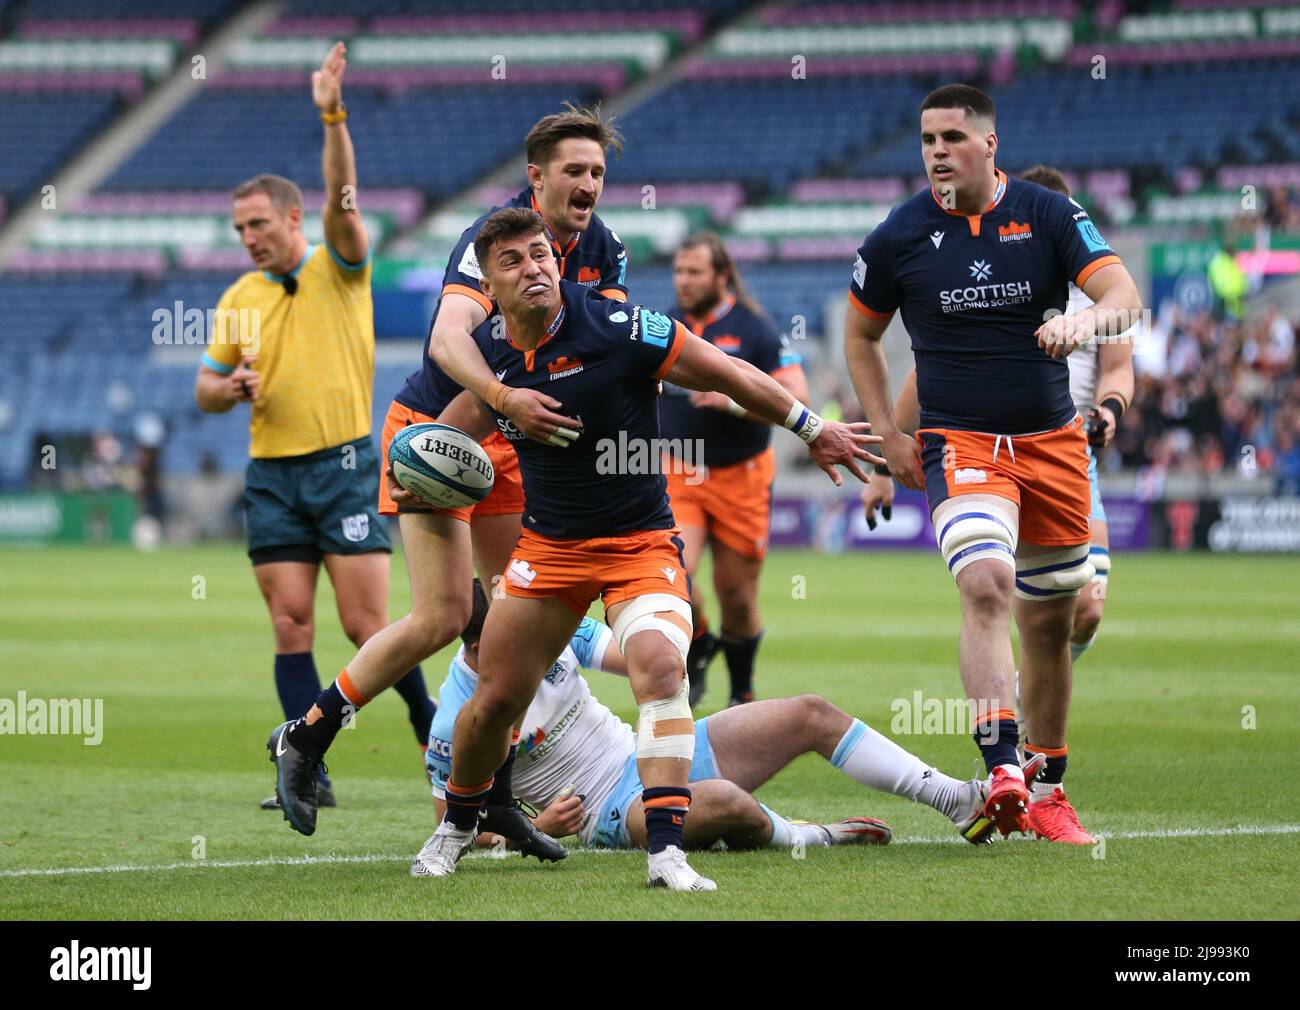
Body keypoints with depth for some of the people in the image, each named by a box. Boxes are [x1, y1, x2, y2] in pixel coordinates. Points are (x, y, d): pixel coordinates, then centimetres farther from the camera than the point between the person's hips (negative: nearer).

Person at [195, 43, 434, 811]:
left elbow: (342, 199, -19)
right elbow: (207, 390, 19)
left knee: (368, 624, -8)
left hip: (344, 463, -4)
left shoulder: (339, 271, -1)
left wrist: (334, 119, -32)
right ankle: (309, 772, -2)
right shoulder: (238, 299, 12)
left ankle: (428, 718, 14)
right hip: (271, 474, 4)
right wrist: (231, 387, -5)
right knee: (291, 626, -2)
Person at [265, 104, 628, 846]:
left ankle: (492, 792, 13)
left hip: (507, 442, 7)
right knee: (445, 615, -15)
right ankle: (305, 737, -1)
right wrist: (505, 397, -56)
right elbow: (449, 335, -39)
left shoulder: (603, 249, -1)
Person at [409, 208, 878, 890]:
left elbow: (728, 375, -10)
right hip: (547, 546, 4)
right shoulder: (490, 348, -3)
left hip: (641, 544, -4)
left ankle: (665, 853, -30)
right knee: (495, 699, 4)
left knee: (659, 667, -28)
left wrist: (813, 431, -3)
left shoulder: (616, 328, -19)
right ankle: (456, 825, 33)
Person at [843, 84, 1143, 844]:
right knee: (987, 584, -27)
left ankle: (1048, 792, 22)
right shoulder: (899, 238, -2)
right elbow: (861, 335, 12)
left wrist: (1084, 322, -33)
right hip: (961, 443, -2)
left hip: (1053, 441, 2)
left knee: (1050, 621, 8)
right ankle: (1002, 771, -35)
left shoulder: (1050, 216, -3)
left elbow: (1124, 297, -11)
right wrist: (888, 433, 4)